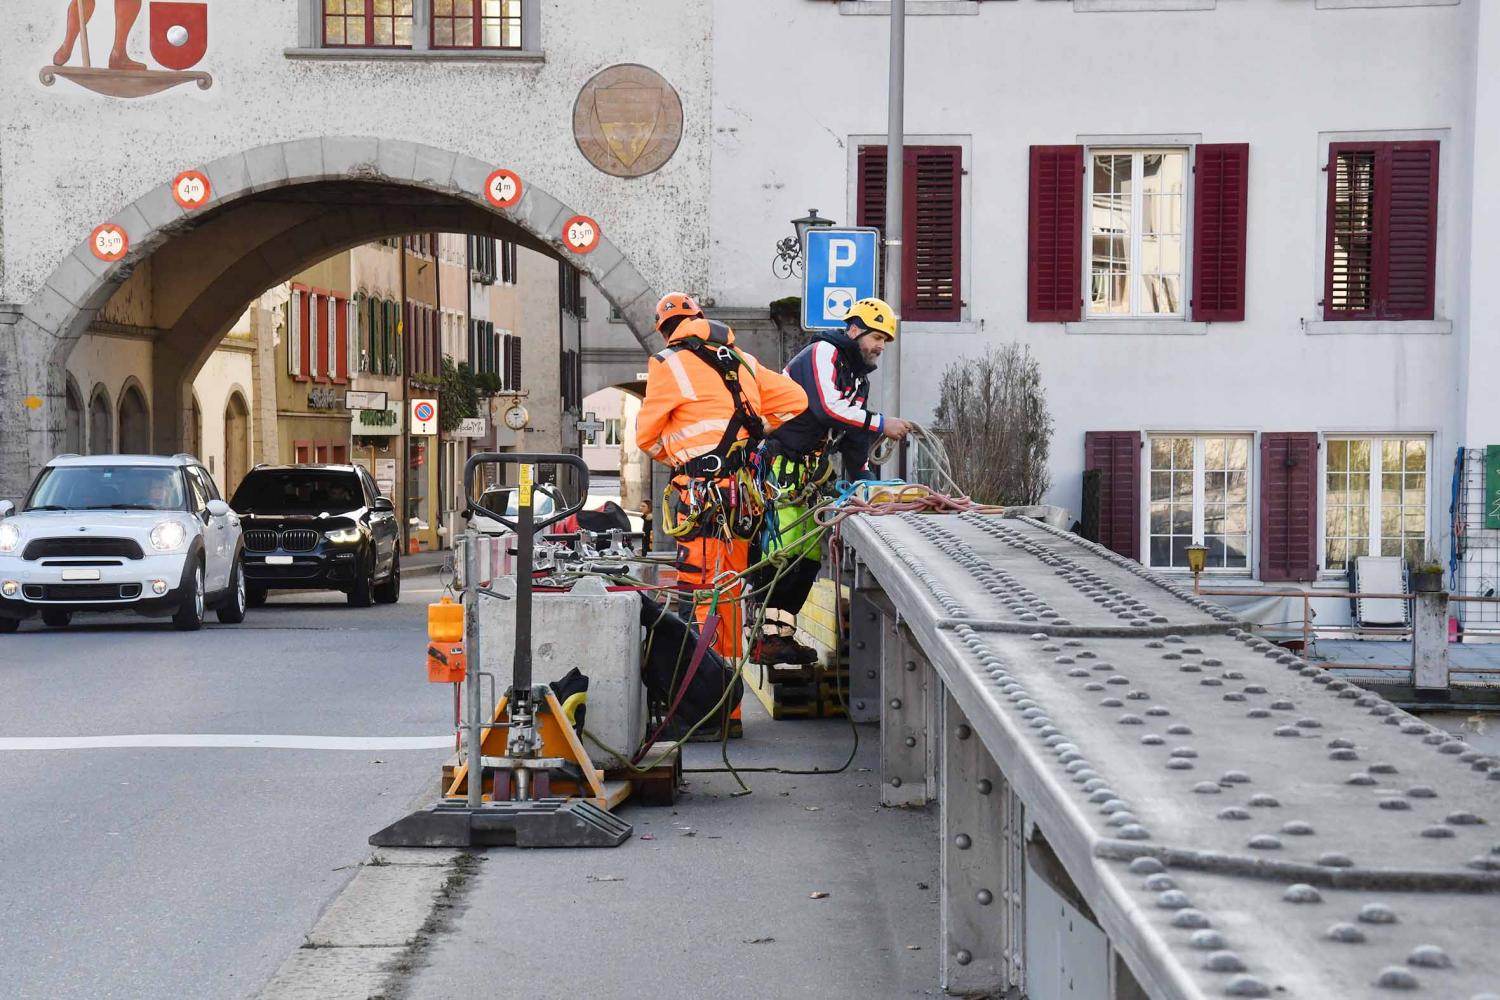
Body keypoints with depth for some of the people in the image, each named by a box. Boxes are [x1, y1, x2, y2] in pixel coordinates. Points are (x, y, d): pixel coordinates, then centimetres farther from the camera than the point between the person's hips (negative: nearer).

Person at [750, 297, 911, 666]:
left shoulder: (858, 378, 20)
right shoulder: (823, 354, -10)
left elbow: (854, 439, 20)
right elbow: (828, 407, -25)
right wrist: (881, 424, -22)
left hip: (808, 473, 10)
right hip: (779, 465, -10)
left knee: (809, 556, 7)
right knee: (783, 551, -17)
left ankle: (783, 634, 12)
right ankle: (766, 640, -17)